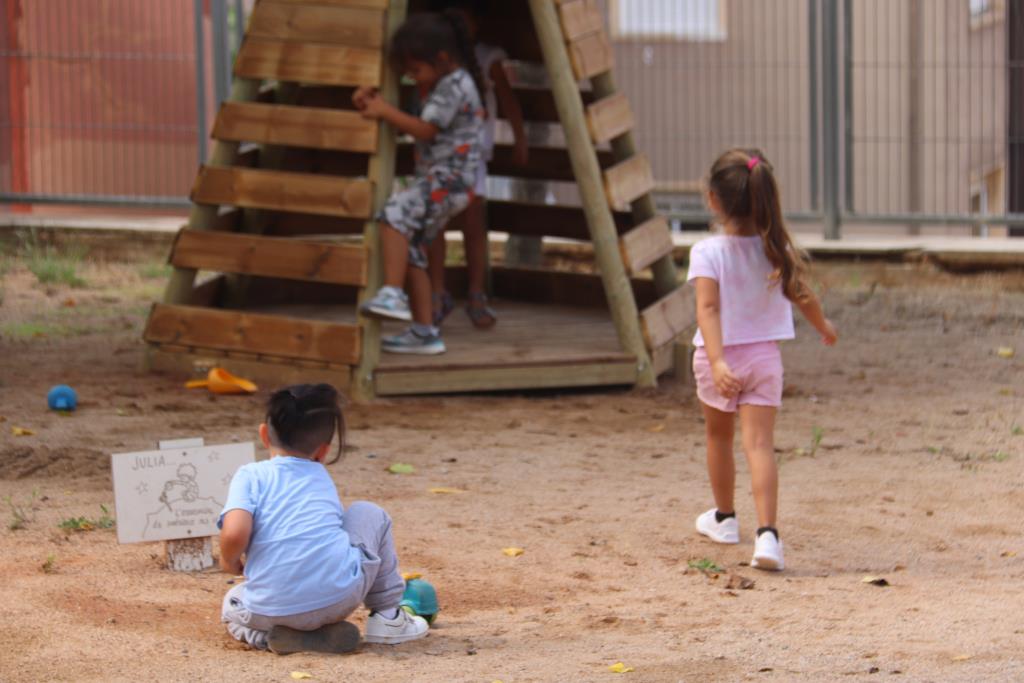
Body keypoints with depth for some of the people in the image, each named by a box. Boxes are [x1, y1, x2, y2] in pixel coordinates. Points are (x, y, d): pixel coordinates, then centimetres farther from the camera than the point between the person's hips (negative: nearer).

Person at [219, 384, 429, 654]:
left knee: (233, 602, 36)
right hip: (341, 597, 2)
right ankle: (387, 616, 29)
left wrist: (229, 560, 11)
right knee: (369, 514, 29)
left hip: (270, 610, -2)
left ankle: (272, 635, 3)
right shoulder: (322, 477, 21)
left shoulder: (250, 475, 8)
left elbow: (234, 533, -10)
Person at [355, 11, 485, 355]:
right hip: (433, 180, 10)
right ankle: (424, 332, 13)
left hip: (449, 180, -10)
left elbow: (425, 130, -18)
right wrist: (373, 100, 7)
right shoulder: (440, 85, 18)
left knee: (395, 213, -29)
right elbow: (417, 124, 20)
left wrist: (386, 111, -12)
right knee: (411, 250, 9)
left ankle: (393, 295, -35)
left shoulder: (455, 85, -13)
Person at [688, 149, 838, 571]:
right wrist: (824, 327, 26)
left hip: (719, 358, -1)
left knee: (718, 436, 21)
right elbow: (803, 299, 6)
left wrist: (717, 362, -35)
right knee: (759, 443, -6)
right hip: (764, 357, 2)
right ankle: (767, 533, -24)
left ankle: (724, 517, 39)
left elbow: (708, 307, -27)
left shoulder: (707, 252, -16)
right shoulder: (777, 250, -4)